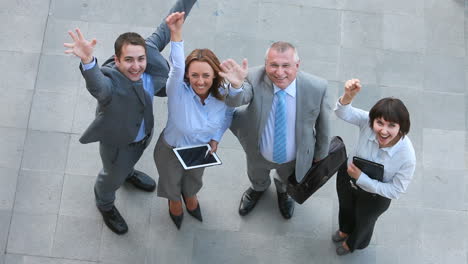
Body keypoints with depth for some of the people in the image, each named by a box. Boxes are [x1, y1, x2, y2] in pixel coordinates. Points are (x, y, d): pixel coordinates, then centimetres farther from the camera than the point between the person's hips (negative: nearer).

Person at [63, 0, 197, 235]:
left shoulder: (148, 52, -30)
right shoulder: (110, 81, -46)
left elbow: (166, 28, -19)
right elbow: (98, 87, -70)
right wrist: (87, 61, -91)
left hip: (144, 132, 5)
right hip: (118, 141, -5)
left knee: (129, 161, 38)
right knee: (113, 176, 27)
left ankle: (128, 173, 75)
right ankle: (105, 205, 61)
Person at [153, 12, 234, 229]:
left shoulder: (223, 95, -27)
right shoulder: (178, 91, -39)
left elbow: (227, 115, -4)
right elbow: (176, 67, -60)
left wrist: (215, 140, -13)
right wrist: (176, 33, -74)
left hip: (201, 150, 3)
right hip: (171, 150, -3)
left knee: (194, 179, 36)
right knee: (171, 181, 31)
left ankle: (190, 197, 71)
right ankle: (174, 201, 66)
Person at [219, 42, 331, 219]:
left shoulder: (317, 87, -30)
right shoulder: (254, 79, -32)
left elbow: (323, 124, -14)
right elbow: (235, 101, -50)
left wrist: (321, 156, 1)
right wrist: (236, 86, -74)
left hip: (295, 159, 0)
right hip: (259, 154, 0)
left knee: (288, 183, 35)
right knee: (257, 178, 35)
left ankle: (283, 191, 71)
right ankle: (258, 189, 71)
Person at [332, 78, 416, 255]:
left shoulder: (407, 156, -40)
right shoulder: (368, 121, -34)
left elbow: (395, 191, -29)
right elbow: (342, 112, -28)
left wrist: (361, 178, -32)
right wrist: (348, 95, -50)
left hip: (374, 196, -3)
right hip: (348, 176, 3)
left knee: (363, 221, 32)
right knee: (346, 207, 36)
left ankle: (352, 243, 68)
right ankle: (345, 231, 73)